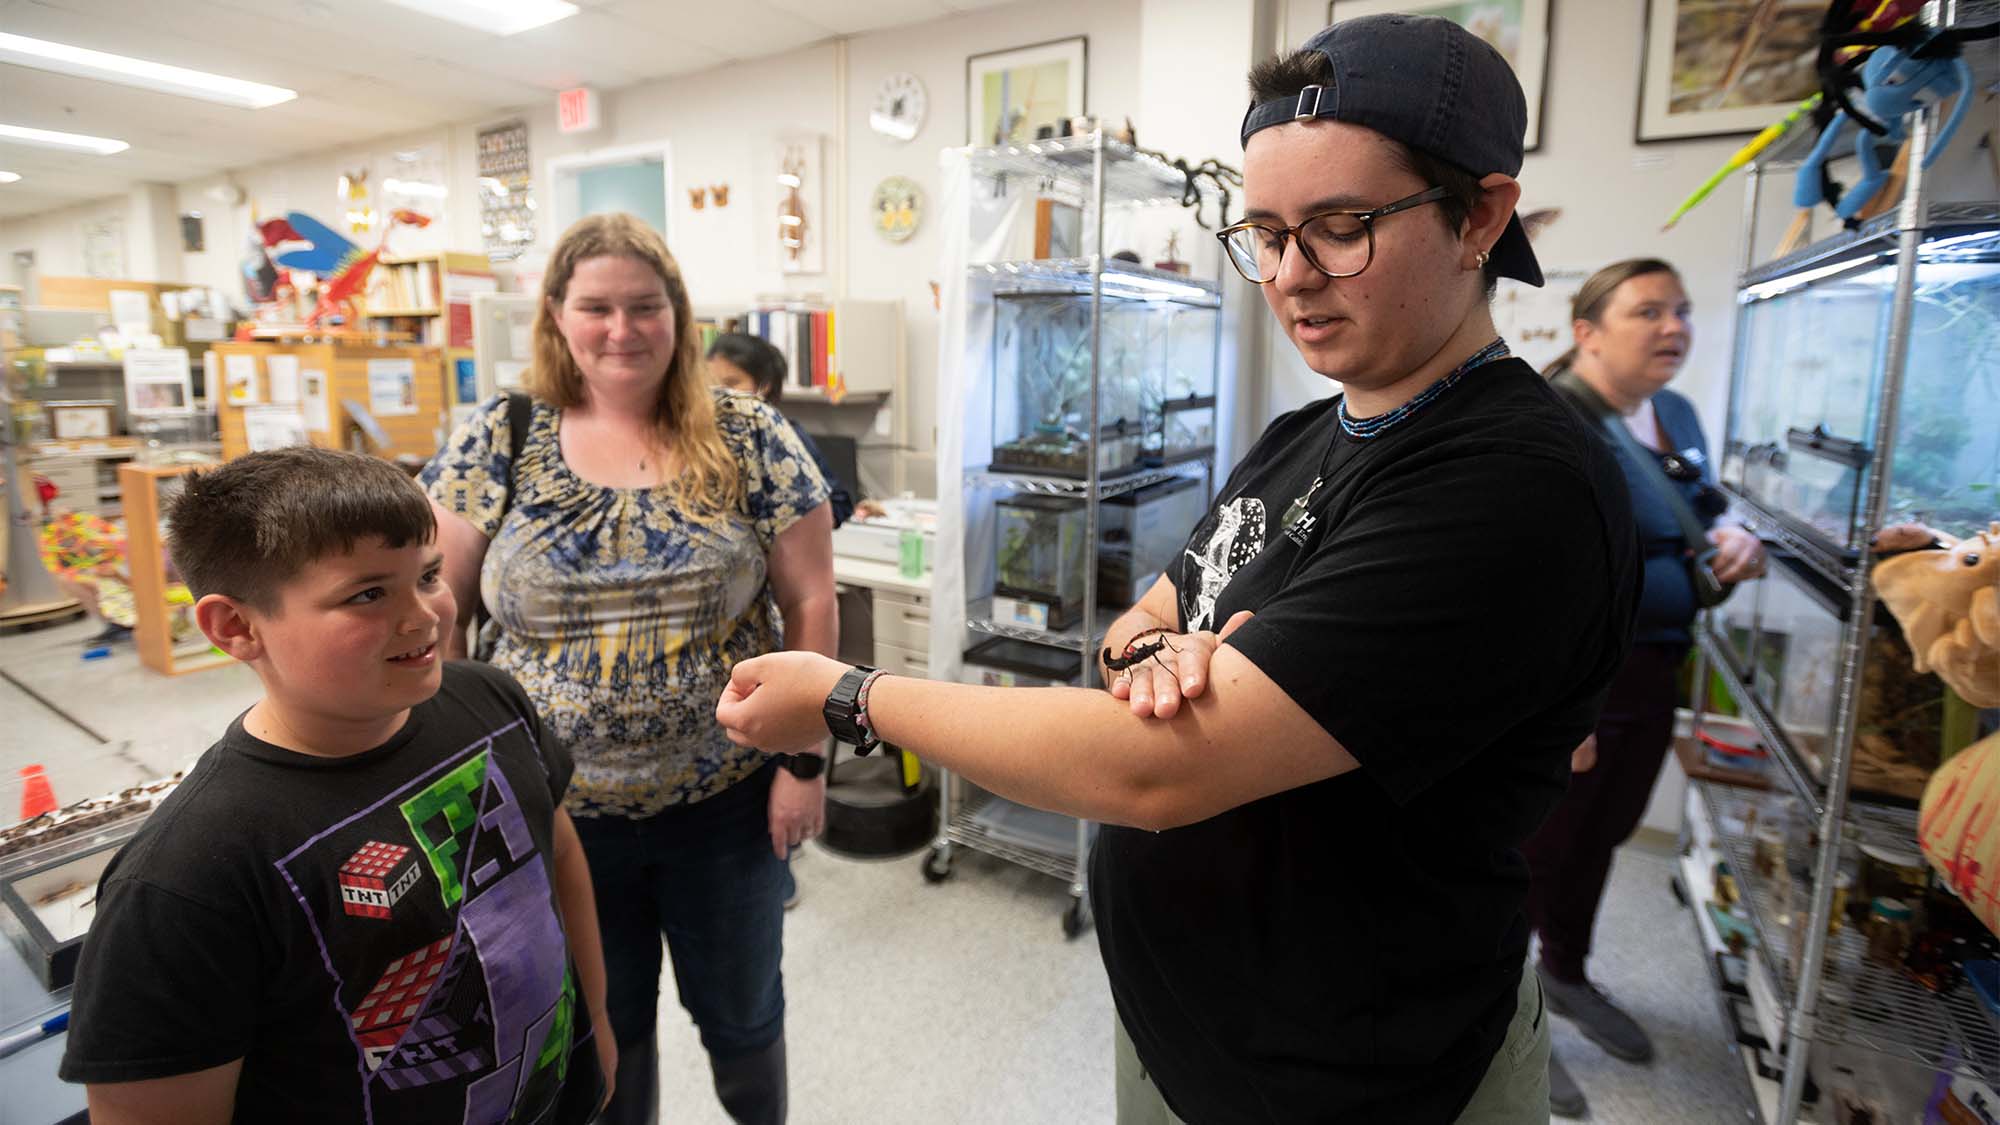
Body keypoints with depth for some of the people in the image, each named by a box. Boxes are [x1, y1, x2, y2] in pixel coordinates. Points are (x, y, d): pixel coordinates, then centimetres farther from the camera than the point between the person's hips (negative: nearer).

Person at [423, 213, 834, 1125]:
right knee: (598, 1022, 22)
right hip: (555, 808, 1)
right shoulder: (495, 442, -2)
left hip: (727, 801, -1)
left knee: (742, 1009, 20)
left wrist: (806, 758, -8)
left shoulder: (750, 440, -6)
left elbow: (810, 601, -6)